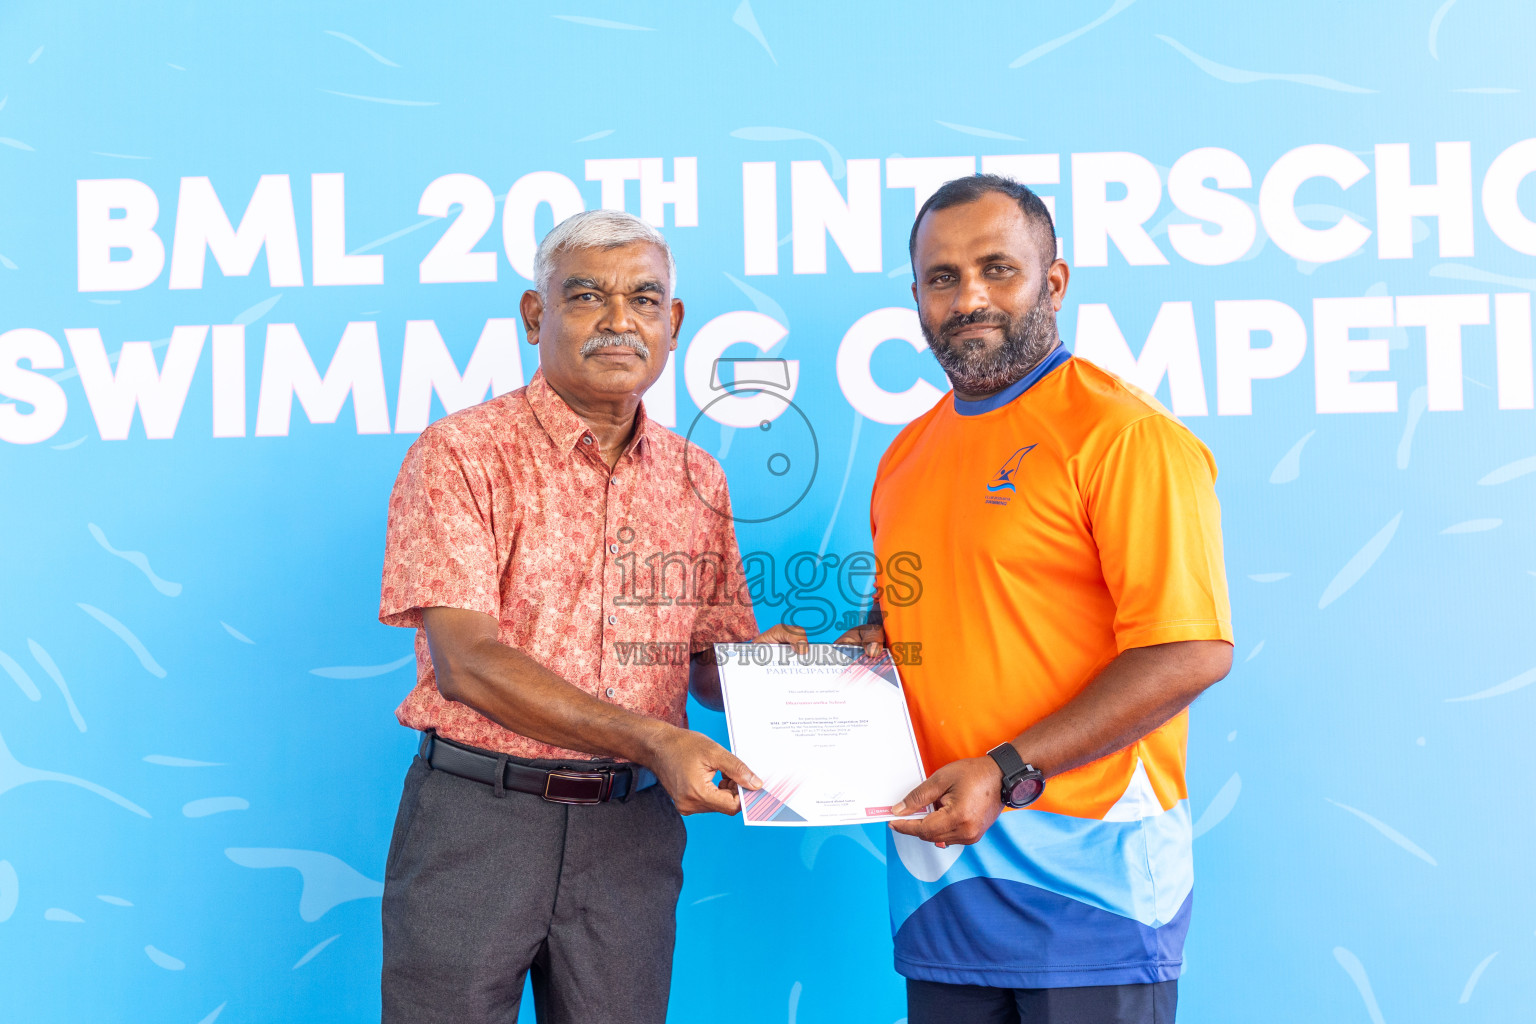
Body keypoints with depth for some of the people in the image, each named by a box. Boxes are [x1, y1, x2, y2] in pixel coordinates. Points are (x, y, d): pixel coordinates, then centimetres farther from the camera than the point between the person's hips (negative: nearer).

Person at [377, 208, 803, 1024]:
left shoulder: (697, 479, 8)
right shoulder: (460, 455, -7)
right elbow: (466, 662, -16)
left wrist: (760, 660, -11)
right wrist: (651, 741, -24)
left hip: (634, 827, 4)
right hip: (477, 811, -3)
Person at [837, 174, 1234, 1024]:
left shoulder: (1123, 433, -9)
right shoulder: (905, 456, 13)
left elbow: (1191, 652, -16)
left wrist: (1007, 773, -20)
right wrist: (869, 640, 3)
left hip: (1086, 872, -6)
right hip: (935, 853, 6)